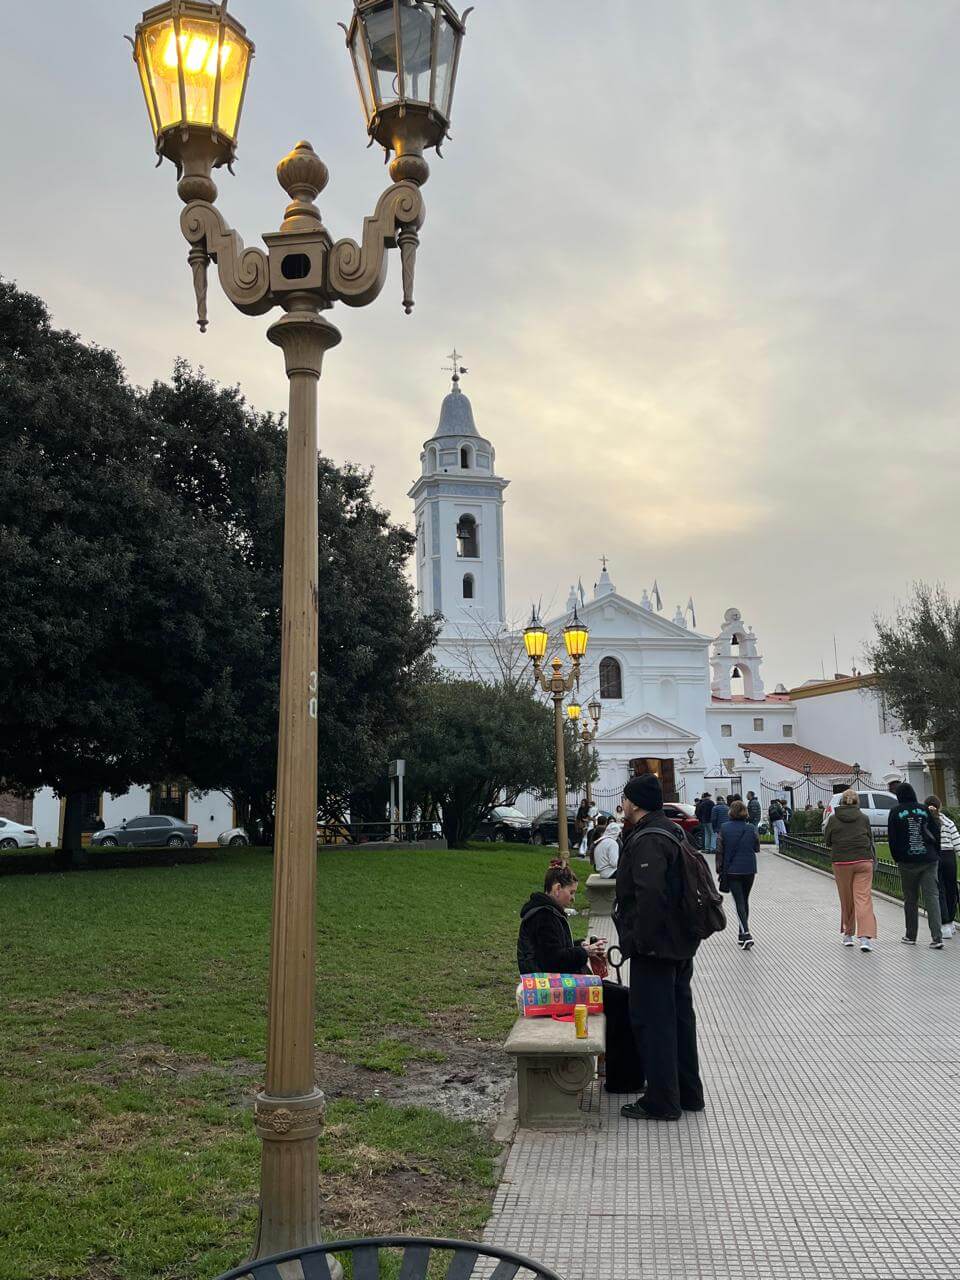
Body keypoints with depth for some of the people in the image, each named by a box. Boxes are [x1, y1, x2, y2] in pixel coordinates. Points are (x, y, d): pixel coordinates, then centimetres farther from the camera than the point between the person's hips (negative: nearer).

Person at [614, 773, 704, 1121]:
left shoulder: (647, 841, -20)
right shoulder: (670, 832, 14)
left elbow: (650, 894, -30)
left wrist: (642, 941, -23)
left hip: (654, 948, -11)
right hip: (680, 945, 11)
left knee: (651, 1021, -1)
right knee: (680, 1016, 17)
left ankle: (661, 1102, 6)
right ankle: (688, 1093, 28)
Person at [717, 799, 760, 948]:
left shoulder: (724, 828, -7)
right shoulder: (751, 828, -4)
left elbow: (720, 851, -5)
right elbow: (757, 849, 6)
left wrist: (719, 869, 6)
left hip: (731, 870, -2)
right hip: (749, 869, 2)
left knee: (739, 902, -2)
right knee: (745, 900, 17)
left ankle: (746, 934, -18)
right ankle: (743, 933, 25)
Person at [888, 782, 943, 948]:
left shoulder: (895, 812, -1)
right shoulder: (924, 810, 4)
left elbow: (892, 838, -2)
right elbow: (936, 834, 6)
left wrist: (897, 858, 9)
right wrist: (935, 855, 14)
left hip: (908, 861, -1)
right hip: (929, 860, 1)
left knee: (910, 899, 9)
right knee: (932, 897, -2)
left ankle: (911, 936, 16)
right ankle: (937, 938, -10)